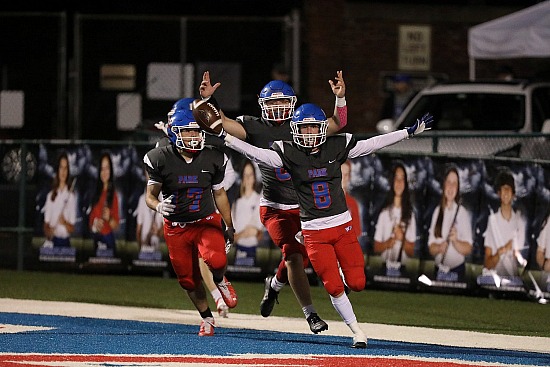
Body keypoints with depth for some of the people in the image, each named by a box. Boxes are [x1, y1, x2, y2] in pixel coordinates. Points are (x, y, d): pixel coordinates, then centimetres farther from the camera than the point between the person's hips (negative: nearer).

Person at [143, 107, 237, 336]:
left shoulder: (212, 158, -5)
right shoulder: (160, 159, -11)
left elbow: (219, 194, 9)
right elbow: (150, 195, -4)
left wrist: (229, 226, 13)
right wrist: (158, 205, -29)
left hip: (206, 222, 0)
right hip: (176, 228, 0)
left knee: (216, 260, -28)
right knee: (188, 279, 5)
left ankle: (220, 281, 8)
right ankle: (207, 319, 28)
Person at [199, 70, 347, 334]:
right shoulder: (256, 128, -3)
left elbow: (337, 124, -4)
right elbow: (219, 122, -8)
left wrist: (340, 98, -20)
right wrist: (207, 99, -24)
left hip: (305, 207, 3)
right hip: (275, 209, -3)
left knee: (302, 258, 9)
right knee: (294, 257, -16)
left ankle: (275, 284, 42)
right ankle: (310, 314, -10)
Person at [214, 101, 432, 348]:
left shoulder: (336, 147, 0)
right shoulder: (289, 153, -5)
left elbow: (373, 144, 2)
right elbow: (257, 154, -15)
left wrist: (410, 132, 1)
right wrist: (224, 137, -25)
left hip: (342, 225, 2)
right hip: (313, 231, -2)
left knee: (357, 284, -3)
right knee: (334, 288, -6)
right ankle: (357, 332, 9)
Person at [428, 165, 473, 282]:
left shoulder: (462, 213, -1)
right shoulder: (437, 211, 8)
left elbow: (468, 248, -5)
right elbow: (431, 247, 6)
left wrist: (456, 241, -24)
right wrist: (439, 248, -15)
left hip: (457, 271, -3)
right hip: (439, 271, 3)